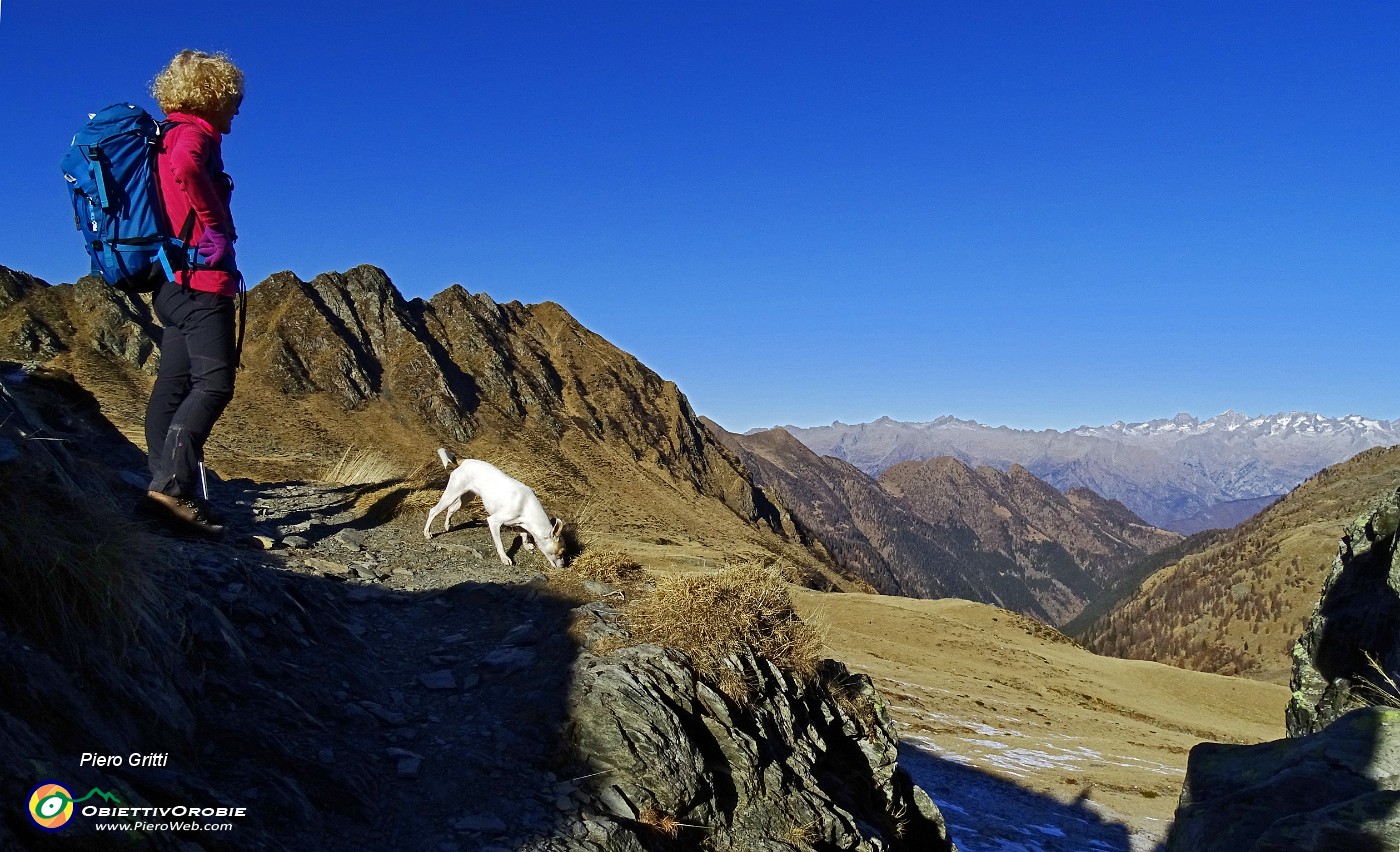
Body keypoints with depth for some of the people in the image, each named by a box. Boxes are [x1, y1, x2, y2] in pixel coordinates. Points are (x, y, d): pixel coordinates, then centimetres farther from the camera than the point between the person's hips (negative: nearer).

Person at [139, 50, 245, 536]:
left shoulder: (166, 136, 22)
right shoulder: (194, 132, -7)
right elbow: (186, 169, -30)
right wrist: (217, 226, -18)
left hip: (173, 284, 10)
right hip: (201, 280, -10)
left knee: (173, 387, 7)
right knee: (215, 382, -15)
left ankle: (167, 488, 10)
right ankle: (171, 484, -22)